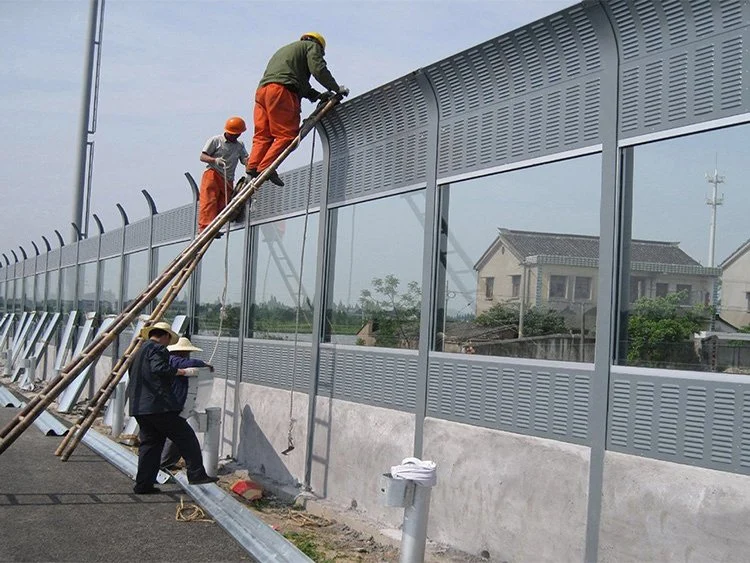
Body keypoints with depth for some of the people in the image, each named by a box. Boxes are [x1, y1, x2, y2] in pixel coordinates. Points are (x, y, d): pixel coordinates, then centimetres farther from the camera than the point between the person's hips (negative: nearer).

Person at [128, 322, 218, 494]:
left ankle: (143, 484, 11)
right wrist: (177, 371, -12)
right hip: (159, 405, -10)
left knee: (150, 443, 13)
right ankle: (196, 474, -4)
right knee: (186, 437, -2)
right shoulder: (157, 349, -8)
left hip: (139, 407, 10)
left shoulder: (139, 352, 23)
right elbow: (159, 368, -25)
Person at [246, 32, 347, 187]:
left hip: (262, 90, 8)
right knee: (287, 134, -10)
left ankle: (252, 167, -11)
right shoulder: (312, 46, 18)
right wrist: (336, 88, 11)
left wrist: (317, 95, 24)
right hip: (281, 90, -8)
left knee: (262, 135, 5)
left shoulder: (284, 50, 42)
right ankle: (265, 167, -22)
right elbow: (319, 69, 1)